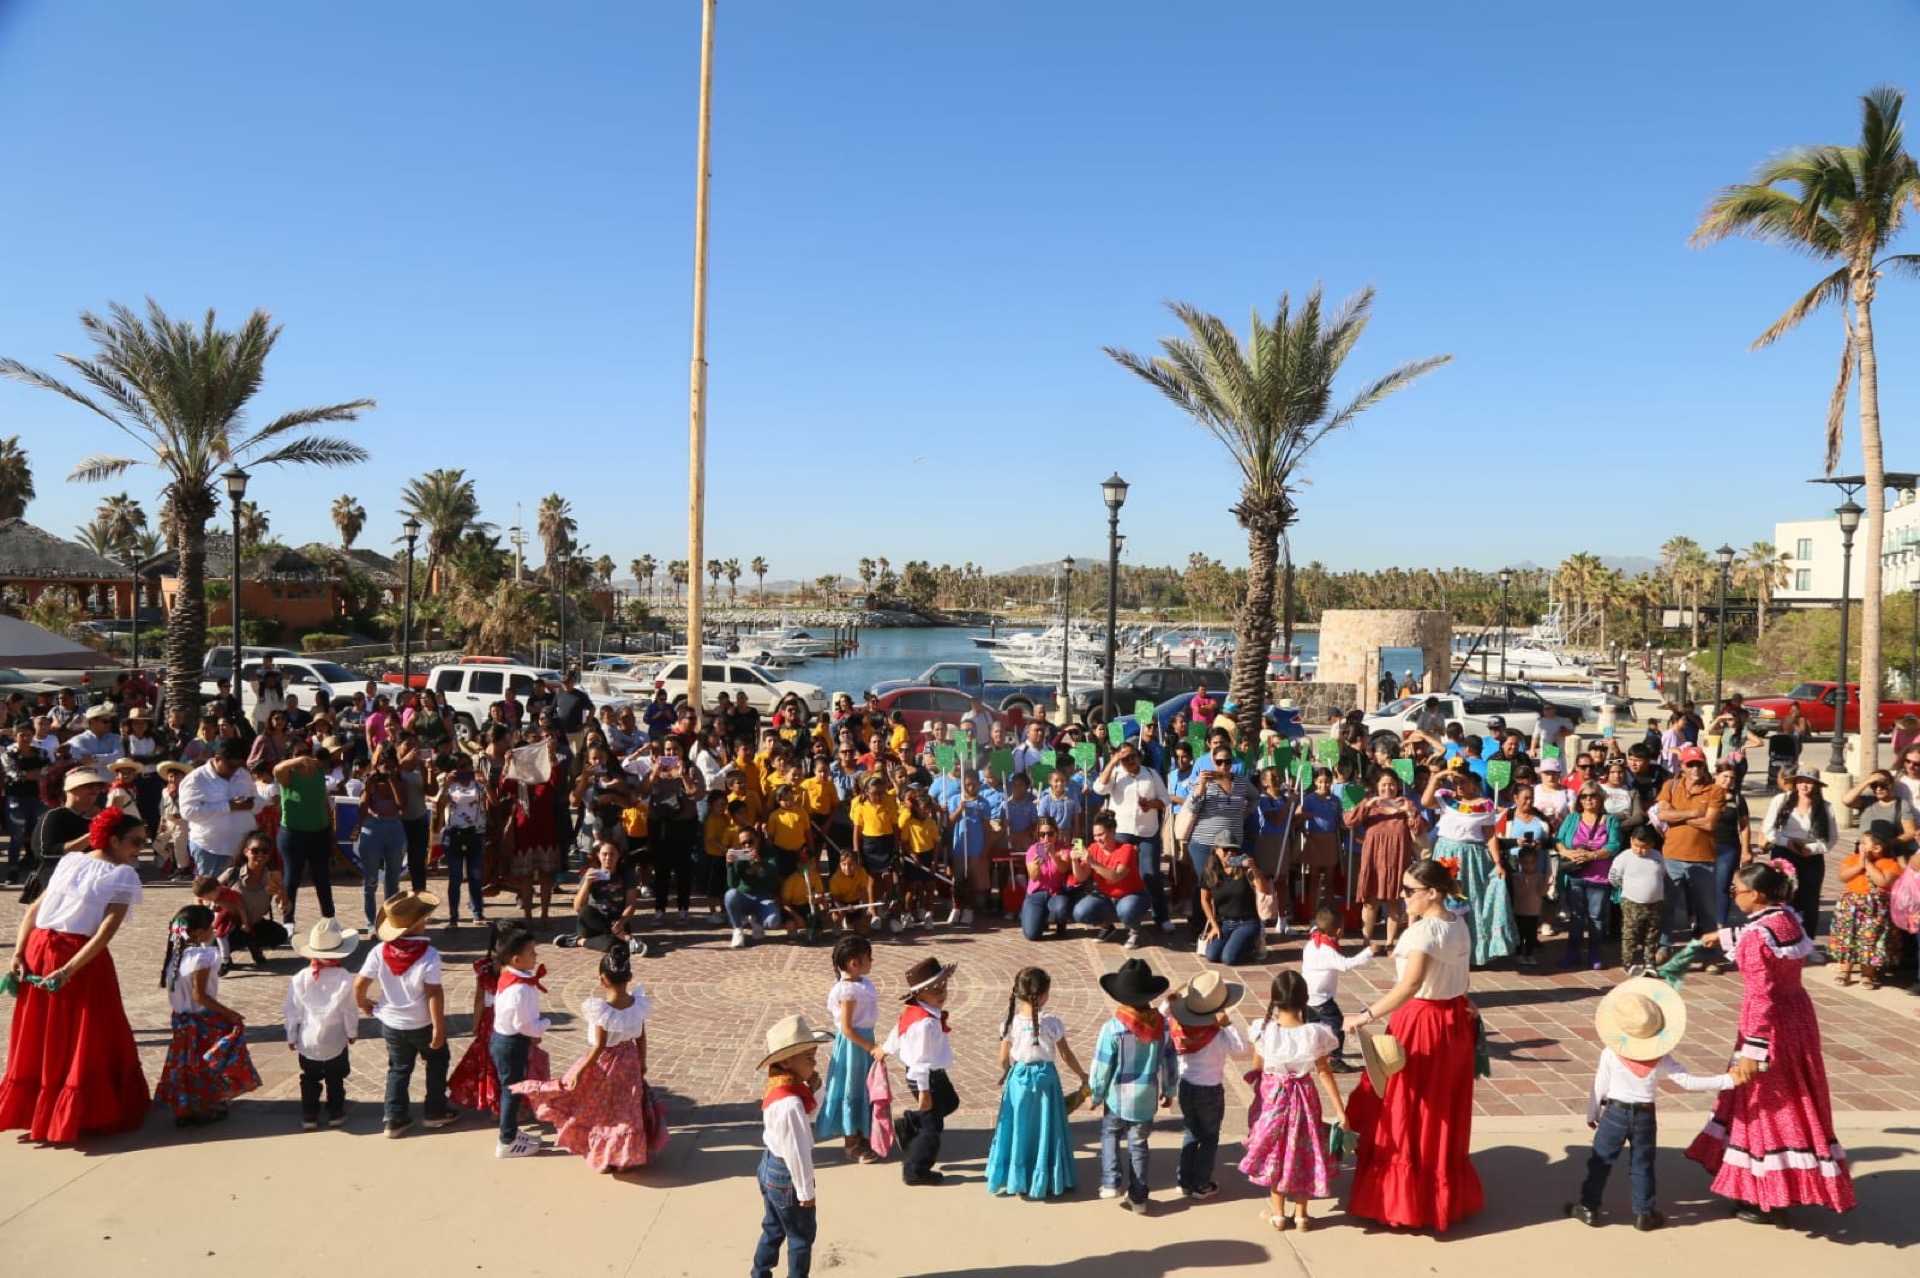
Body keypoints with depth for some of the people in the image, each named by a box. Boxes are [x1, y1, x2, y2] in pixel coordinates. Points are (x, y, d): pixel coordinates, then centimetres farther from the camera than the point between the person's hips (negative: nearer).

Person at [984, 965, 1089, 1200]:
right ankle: (1046, 1181, 21)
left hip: (1019, 1078, 2)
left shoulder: (1010, 1023, -10)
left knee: (1020, 1130, 14)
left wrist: (1006, 1073, 22)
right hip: (1044, 1079, -2)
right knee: (1044, 1130, 12)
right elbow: (1066, 1056, -6)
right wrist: (1083, 1075, 11)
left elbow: (1003, 1059, 0)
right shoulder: (1051, 1023, -16)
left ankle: (1017, 1180, 21)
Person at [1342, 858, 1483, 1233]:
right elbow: (1460, 978, 13)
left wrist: (1367, 1015, -39)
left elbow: (1411, 985, -36)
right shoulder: (1459, 926, 3)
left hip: (1421, 1024, -8)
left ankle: (1406, 1201, 13)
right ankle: (1449, 1197, 32)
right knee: (1445, 1117, 20)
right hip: (1454, 1022, 9)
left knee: (1408, 1116, 5)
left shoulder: (1423, 931, -23)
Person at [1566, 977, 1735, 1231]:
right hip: (1645, 1117, 1)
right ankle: (1644, 1213, 22)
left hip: (1614, 1113, -1)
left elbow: (1599, 1087, -7)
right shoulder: (1662, 1059, -11)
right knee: (1643, 1165, 15)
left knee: (1600, 1162, 10)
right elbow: (1689, 1082, -10)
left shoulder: (1611, 1054, -15)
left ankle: (1589, 1208, 15)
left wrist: (1592, 1114, 7)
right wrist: (1728, 1080, -4)